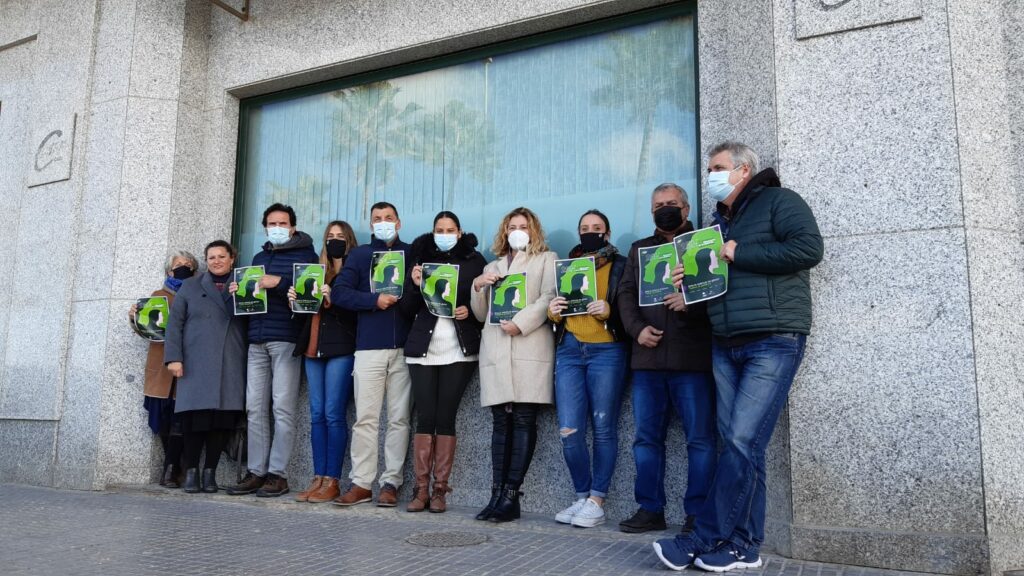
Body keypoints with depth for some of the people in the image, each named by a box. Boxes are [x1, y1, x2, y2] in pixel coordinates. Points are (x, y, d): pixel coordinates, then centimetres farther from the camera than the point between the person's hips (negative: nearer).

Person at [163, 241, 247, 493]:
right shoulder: (191, 286, 15)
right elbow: (175, 322, 8)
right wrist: (174, 357, -3)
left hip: (230, 366, 1)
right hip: (196, 364, 0)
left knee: (223, 418, -4)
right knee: (195, 417, -5)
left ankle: (210, 472, 7)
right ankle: (191, 472, 8)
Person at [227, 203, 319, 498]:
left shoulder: (306, 255, 5)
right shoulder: (259, 258, 25)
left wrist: (279, 282, -16)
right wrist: (238, 291, 6)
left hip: (286, 339, -6)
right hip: (257, 340, 6)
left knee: (283, 408, -6)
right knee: (255, 408, 3)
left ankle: (278, 474, -1)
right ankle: (256, 472, 9)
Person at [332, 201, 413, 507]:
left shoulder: (412, 253, 15)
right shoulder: (359, 254, 13)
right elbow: (340, 291, 3)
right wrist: (375, 300, -10)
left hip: (404, 347, 0)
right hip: (369, 347, 0)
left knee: (399, 418, 1)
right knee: (365, 417, -2)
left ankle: (391, 482, 8)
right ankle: (361, 482, 5)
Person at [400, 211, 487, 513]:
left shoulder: (474, 261, 7)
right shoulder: (420, 259, 12)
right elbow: (407, 309, 8)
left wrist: (469, 312, -12)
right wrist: (415, 286, -10)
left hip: (458, 350, -1)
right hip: (423, 348, 2)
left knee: (445, 418, -2)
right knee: (425, 418, -1)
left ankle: (440, 490, 6)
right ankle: (421, 489, 4)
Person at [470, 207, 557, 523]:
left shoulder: (547, 259, 14)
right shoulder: (492, 266, 25)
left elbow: (548, 298, -3)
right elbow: (481, 314, 23)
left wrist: (520, 323, -15)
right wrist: (478, 287, 5)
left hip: (530, 348, -4)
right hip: (496, 351, 4)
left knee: (523, 419, -8)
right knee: (501, 421, 0)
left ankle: (511, 495, -8)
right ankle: (497, 494, 0)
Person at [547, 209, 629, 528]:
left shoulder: (621, 265, 9)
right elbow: (554, 308, 21)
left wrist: (610, 312, -17)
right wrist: (552, 312, -2)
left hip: (606, 350, -3)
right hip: (569, 350, 3)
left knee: (603, 429, -3)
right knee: (569, 431, -4)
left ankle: (597, 501, 7)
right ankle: (582, 497, 12)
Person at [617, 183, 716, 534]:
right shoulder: (639, 250, 21)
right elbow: (626, 294, 12)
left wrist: (691, 303, -19)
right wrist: (637, 329, -5)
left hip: (692, 357, -3)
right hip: (648, 357, 4)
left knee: (700, 438, -2)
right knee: (647, 437, 6)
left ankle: (697, 514, 7)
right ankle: (650, 510, 15)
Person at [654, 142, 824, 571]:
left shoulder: (779, 201, 1)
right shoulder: (720, 221, 22)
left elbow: (809, 248, -15)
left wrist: (738, 254, -13)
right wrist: (691, 279, 4)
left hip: (773, 343, -7)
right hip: (725, 347, 7)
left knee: (742, 442, -9)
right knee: (739, 445, 5)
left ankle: (704, 539, -2)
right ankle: (743, 545, 10)